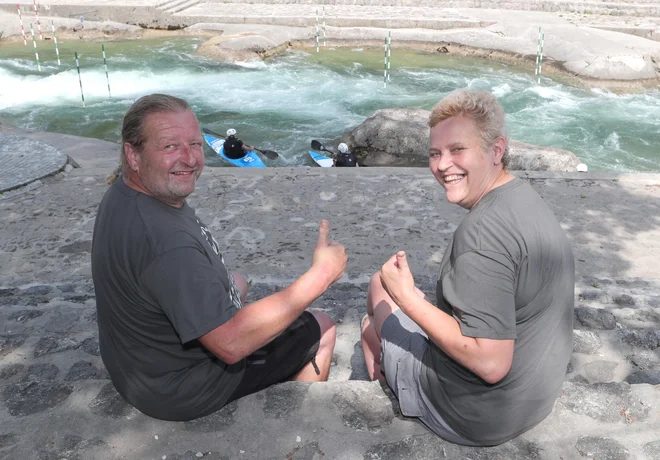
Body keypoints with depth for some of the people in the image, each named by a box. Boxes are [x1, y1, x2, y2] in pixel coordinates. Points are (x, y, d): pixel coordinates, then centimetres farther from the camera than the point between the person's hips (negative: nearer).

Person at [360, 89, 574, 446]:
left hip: (476, 418, -8)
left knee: (373, 317, 14)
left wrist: (406, 296, -24)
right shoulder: (527, 199, 0)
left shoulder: (483, 230, -31)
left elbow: (491, 363, -31)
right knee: (382, 282, 20)